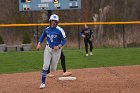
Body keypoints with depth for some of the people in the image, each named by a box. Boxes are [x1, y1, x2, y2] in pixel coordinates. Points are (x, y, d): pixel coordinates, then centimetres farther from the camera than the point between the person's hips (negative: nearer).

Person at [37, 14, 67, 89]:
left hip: (56, 50, -2)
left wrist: (59, 46, -24)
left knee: (53, 68, 4)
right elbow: (42, 36, 16)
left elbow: (64, 40, -10)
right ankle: (43, 82, -9)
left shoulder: (60, 30, -12)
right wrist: (39, 43, 0)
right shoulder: (47, 29, 1)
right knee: (45, 65, -11)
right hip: (48, 48, 2)